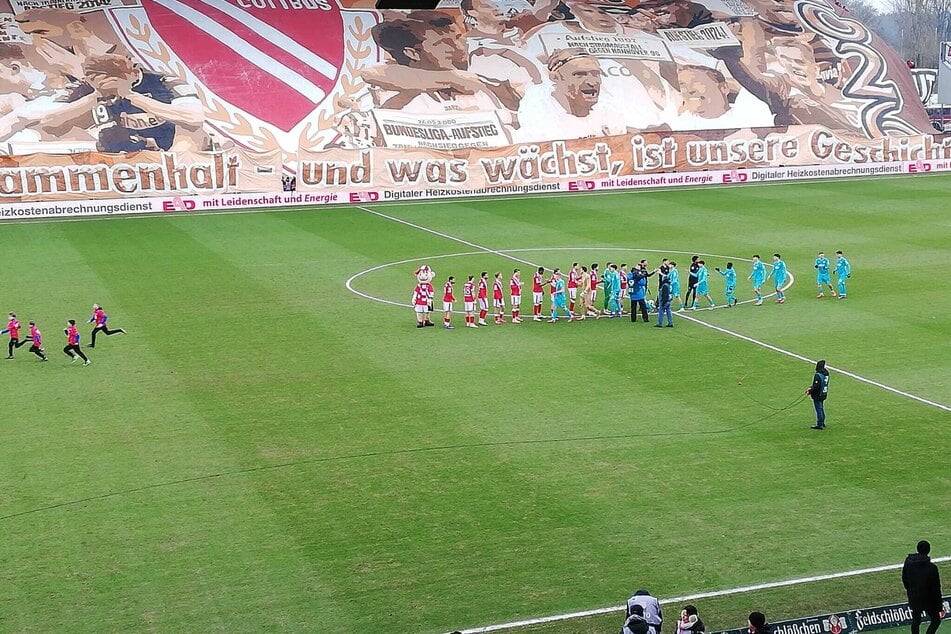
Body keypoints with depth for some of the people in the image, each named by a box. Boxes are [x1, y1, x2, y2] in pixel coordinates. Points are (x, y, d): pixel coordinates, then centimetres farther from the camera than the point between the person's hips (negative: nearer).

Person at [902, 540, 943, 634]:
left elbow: (904, 579, 6)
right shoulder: (932, 568, -24)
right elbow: (936, 588, -16)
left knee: (915, 621, 19)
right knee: (936, 620, 13)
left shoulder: (908, 562, -9)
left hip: (913, 598, 5)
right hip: (928, 600, -5)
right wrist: (939, 607, -8)